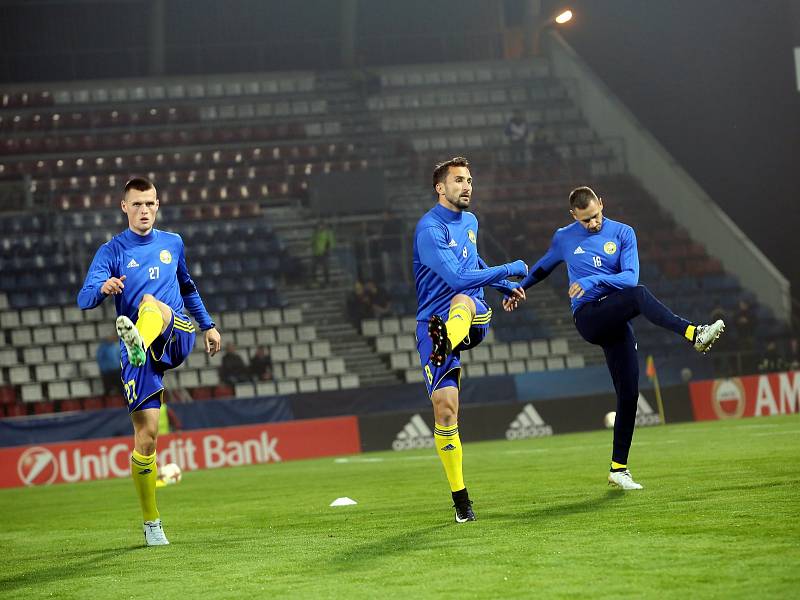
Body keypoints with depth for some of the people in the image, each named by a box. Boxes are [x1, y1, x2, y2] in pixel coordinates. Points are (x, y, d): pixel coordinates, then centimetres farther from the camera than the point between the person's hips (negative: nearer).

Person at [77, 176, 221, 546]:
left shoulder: (173, 244, 15)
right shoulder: (112, 252, 3)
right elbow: (84, 300, -11)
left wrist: (207, 325, 31)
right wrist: (103, 288, -32)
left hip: (177, 339, 1)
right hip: (137, 355, -1)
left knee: (151, 303, -32)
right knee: (146, 434, -8)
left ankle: (138, 339, -68)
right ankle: (151, 523, 5)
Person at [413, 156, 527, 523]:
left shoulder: (470, 221, 16)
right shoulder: (430, 229, -10)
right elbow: (457, 277, -20)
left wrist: (505, 287, 32)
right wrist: (510, 270, -13)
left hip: (475, 318, 4)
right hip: (433, 324, -4)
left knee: (463, 301, -35)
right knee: (445, 409, -9)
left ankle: (445, 343, -70)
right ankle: (460, 499, 3)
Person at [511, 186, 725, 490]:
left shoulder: (623, 233, 7)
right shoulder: (564, 238, 10)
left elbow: (631, 277, -5)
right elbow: (543, 267, 29)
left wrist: (594, 280, -18)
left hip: (616, 320, 2)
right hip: (588, 317, -2)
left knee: (629, 392, -4)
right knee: (639, 296, -32)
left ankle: (618, 468, 6)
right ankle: (693, 333, -50)